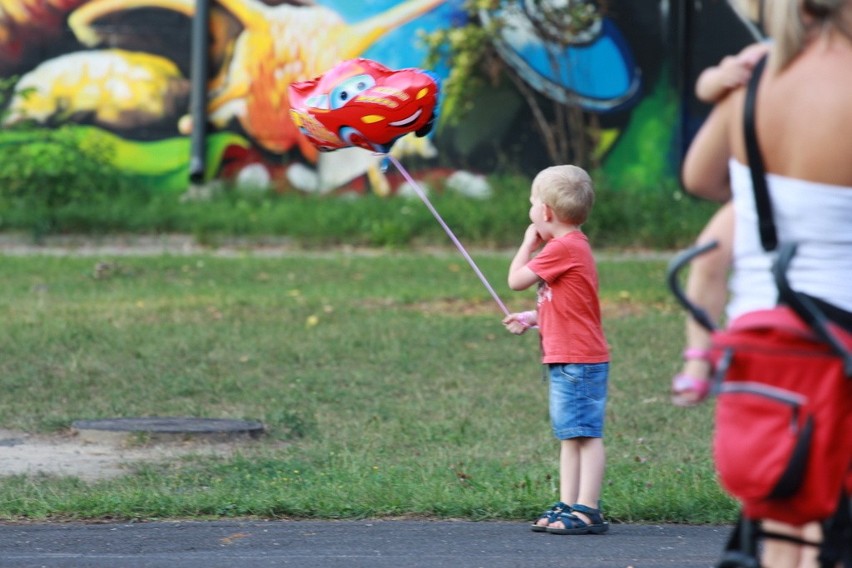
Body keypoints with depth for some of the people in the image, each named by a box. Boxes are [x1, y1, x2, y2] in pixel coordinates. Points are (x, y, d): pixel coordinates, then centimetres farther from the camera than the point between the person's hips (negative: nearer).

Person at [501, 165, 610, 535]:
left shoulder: (563, 248, -15)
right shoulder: (571, 245, 18)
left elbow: (516, 280, -14)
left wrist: (529, 244, -1)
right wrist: (531, 319, 13)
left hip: (578, 360, -11)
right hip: (566, 359, 11)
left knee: (585, 435, -9)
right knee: (570, 436, 12)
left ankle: (587, 511, -10)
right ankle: (567, 505, 16)